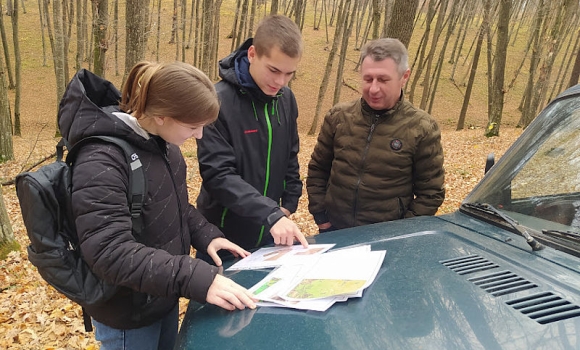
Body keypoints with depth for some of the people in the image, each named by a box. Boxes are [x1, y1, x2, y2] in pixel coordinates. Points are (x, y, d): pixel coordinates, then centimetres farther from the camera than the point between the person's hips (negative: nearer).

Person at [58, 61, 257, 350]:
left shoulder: (159, 139, -4)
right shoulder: (102, 160, -28)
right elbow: (110, 253, -34)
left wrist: (206, 236, -4)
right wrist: (196, 278, -40)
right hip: (127, 314, -7)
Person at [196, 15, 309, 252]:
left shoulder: (286, 99, 0)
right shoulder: (218, 100, -20)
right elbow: (218, 175, -24)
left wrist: (288, 205, 3)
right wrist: (271, 214, -30)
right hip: (226, 233, -5)